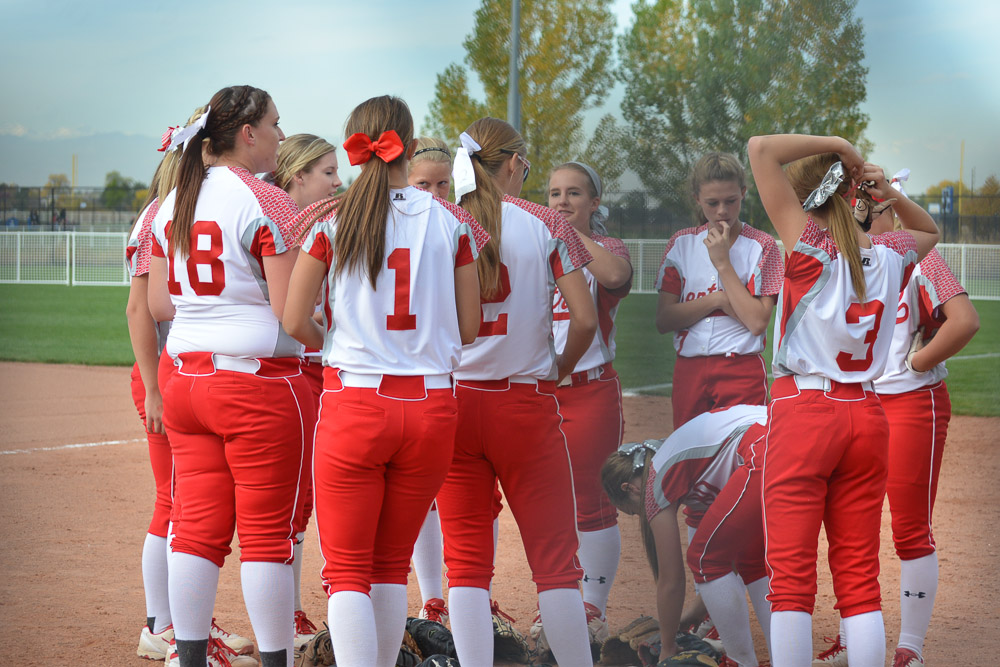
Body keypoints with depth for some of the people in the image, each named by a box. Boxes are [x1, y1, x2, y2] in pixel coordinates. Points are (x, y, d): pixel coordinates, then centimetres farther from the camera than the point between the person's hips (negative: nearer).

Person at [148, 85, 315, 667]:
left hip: (188, 378, 7)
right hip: (260, 383, -7)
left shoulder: (174, 202, 12)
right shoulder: (266, 202, -11)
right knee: (268, 533, 0)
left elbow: (159, 306, 14)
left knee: (198, 529, 9)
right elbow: (291, 311, -15)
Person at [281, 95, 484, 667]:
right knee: (393, 565, 16)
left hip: (354, 401, -2)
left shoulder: (331, 220, -3)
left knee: (348, 570, 3)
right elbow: (469, 329, 4)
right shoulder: (451, 221, 1)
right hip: (431, 405, 2)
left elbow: (295, 321, -5)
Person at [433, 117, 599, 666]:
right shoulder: (544, 224, -2)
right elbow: (585, 318, -6)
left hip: (453, 399, 2)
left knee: (466, 560, 5)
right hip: (525, 404, -2)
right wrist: (560, 368, 11)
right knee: (554, 558, 6)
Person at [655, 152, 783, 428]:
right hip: (688, 372, 3)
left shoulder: (761, 245, 0)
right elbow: (663, 320, 1)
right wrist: (718, 299, -11)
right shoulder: (682, 243, 9)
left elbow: (758, 322, -12)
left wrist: (723, 263, -11)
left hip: (741, 372, -3)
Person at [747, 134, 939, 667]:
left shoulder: (811, 247, -10)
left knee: (791, 577, -3)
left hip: (804, 411, -5)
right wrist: (889, 196, 13)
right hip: (868, 417, 5)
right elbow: (930, 231, 30)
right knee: (860, 578, 8)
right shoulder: (888, 255, 5)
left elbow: (761, 149, -13)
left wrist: (835, 144, -4)